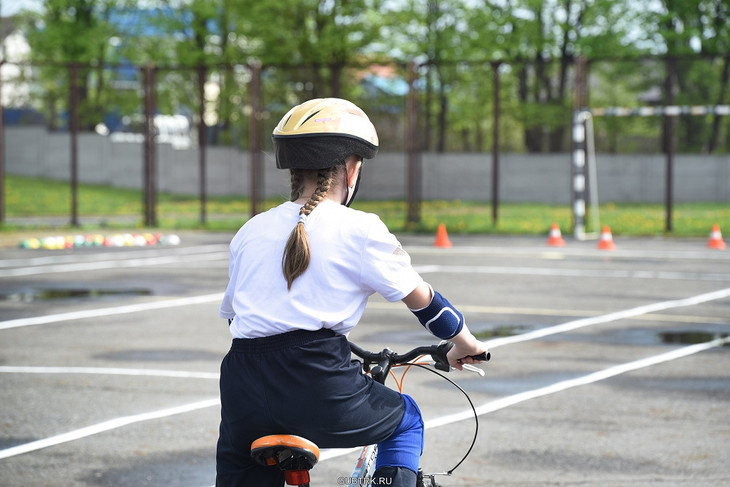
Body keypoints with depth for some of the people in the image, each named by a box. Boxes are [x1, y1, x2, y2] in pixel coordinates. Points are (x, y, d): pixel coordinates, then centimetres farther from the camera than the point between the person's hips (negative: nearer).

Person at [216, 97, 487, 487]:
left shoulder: (251, 232, 16)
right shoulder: (360, 230, 3)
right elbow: (422, 299, 11)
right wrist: (464, 341, 30)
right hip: (317, 384, -3)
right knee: (406, 420, 25)